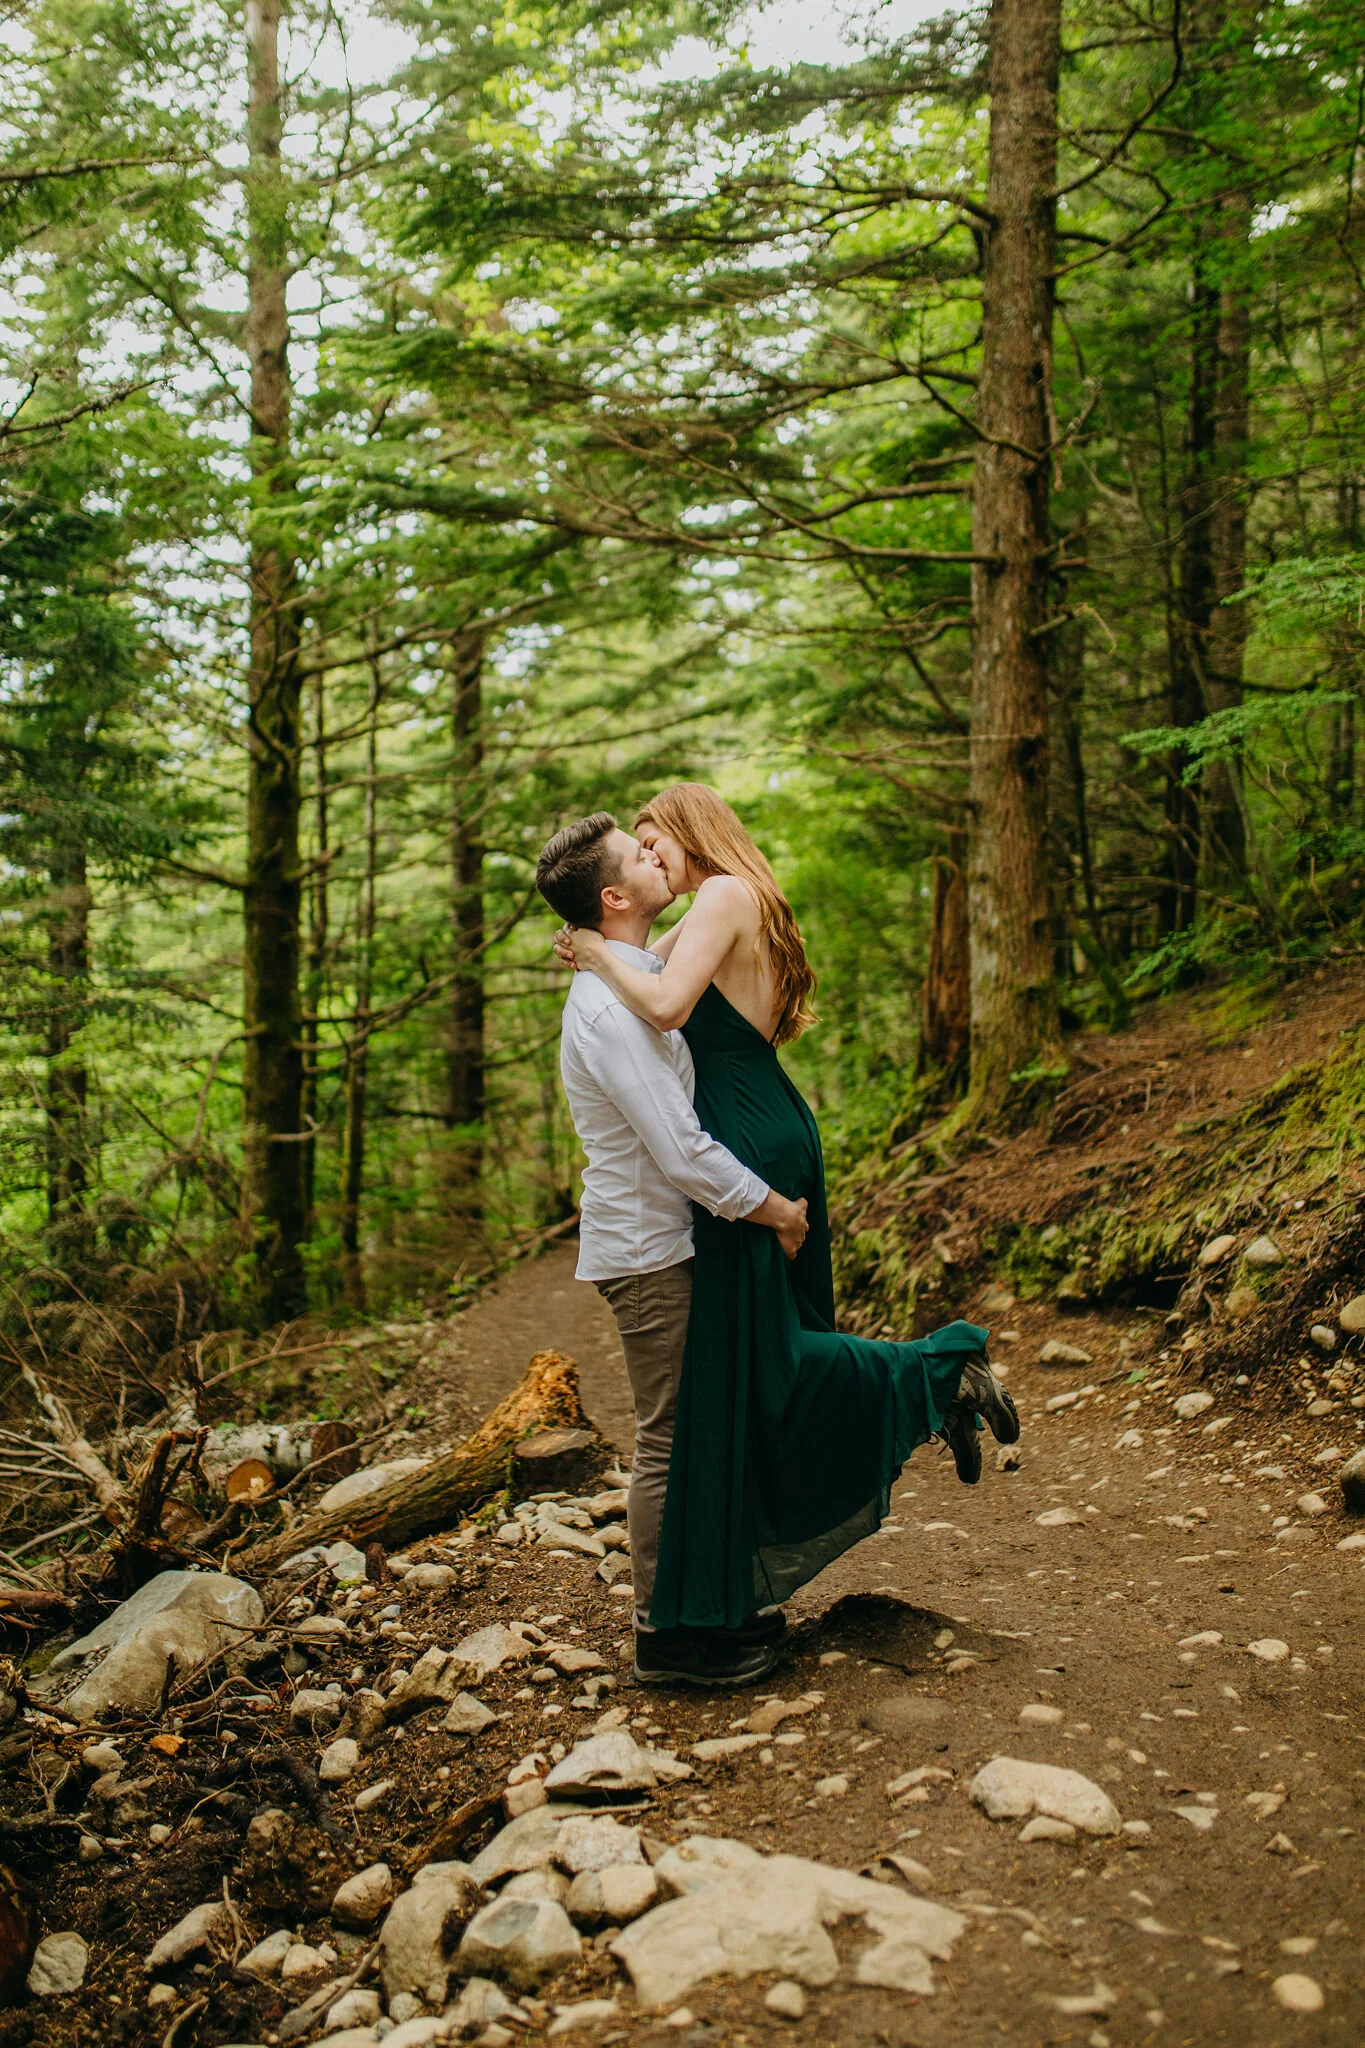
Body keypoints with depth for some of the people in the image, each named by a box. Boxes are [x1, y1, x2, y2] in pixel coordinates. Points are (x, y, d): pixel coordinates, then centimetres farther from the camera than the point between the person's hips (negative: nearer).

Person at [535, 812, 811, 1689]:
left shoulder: (643, 976, 11)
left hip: (662, 1241, 10)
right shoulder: (613, 1009, -22)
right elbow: (684, 1155, -24)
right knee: (670, 1438, -1)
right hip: (649, 1251, -10)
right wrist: (778, 1212, -13)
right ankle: (666, 1634, 11)